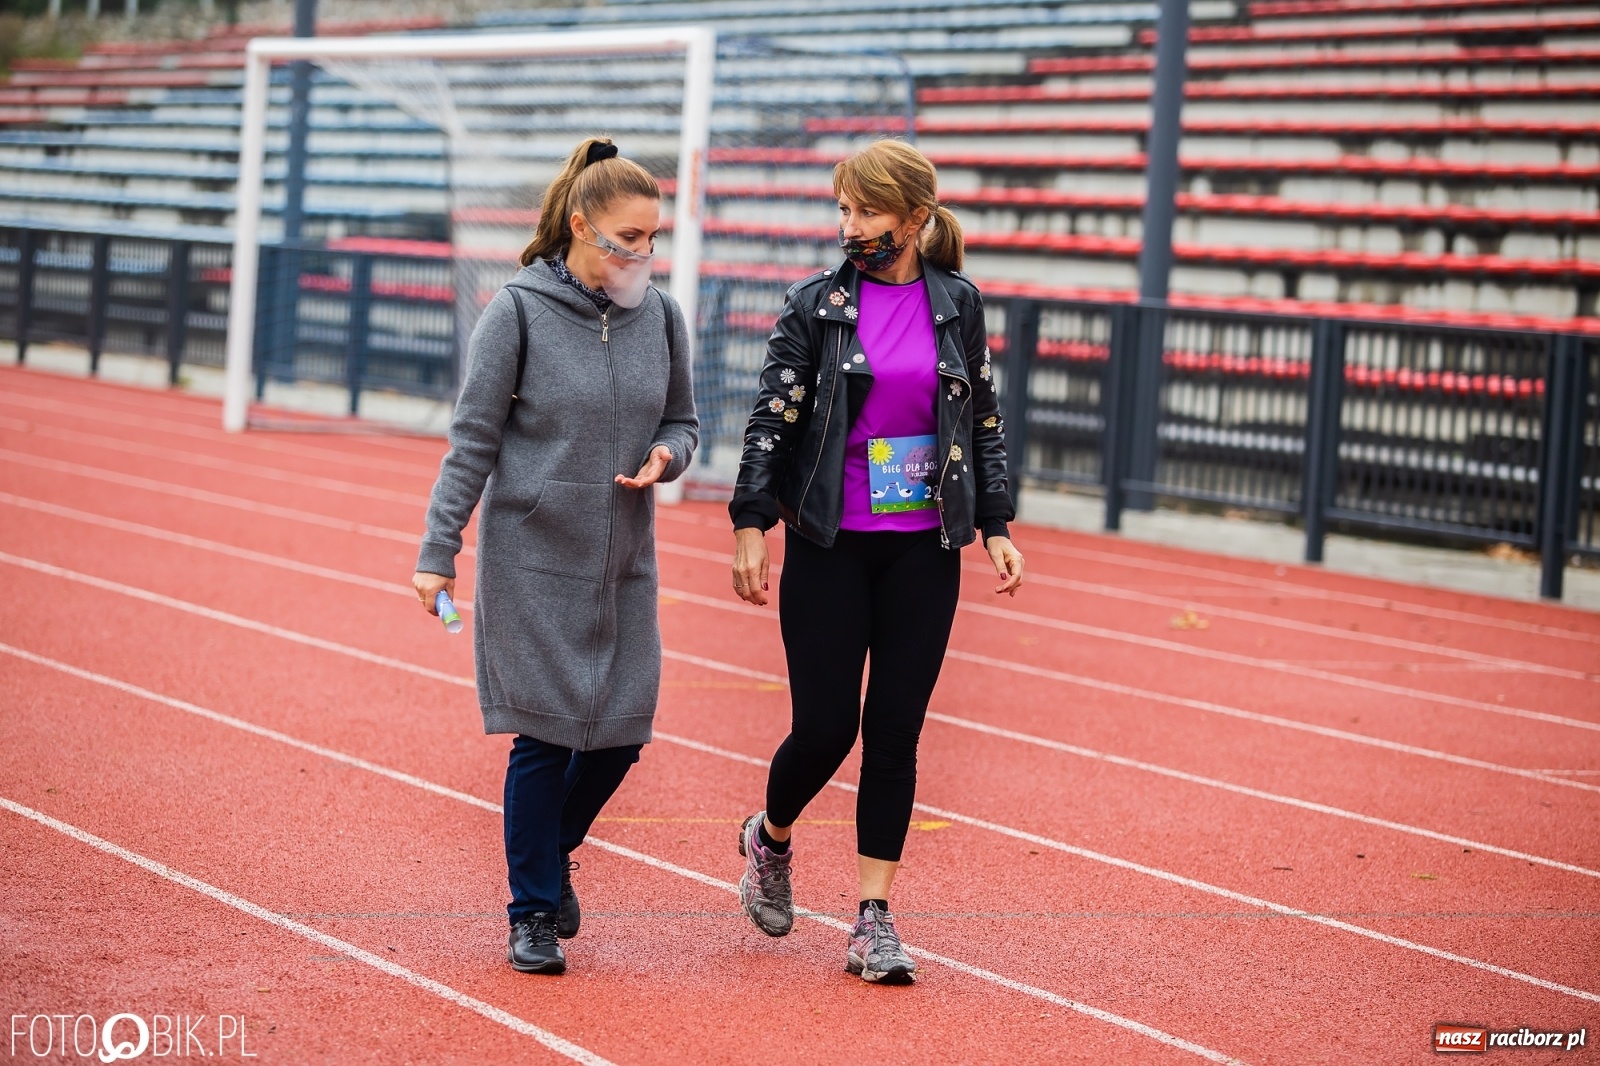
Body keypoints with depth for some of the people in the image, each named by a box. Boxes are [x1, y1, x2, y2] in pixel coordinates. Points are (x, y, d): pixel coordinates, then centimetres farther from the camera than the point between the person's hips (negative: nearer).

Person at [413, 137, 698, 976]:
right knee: (545, 734, -3)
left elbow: (682, 420, 16)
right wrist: (438, 551, -8)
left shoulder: (660, 315, 4)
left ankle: (551, 851, 32)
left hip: (625, 561, 4)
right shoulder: (520, 310, -8)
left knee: (620, 732, 3)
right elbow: (473, 439, -6)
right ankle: (534, 913, 12)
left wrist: (665, 455, -8)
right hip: (533, 559, -4)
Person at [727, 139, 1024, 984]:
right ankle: (771, 838, 30)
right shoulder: (815, 305, -3)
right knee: (825, 726, -2)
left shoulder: (957, 305, 5)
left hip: (923, 549, 2)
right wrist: (751, 527, -10)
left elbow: (984, 421, 11)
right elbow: (772, 418, -3)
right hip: (830, 546, -2)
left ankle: (873, 921, 5)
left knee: (895, 731, 0)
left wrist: (995, 526, 7)